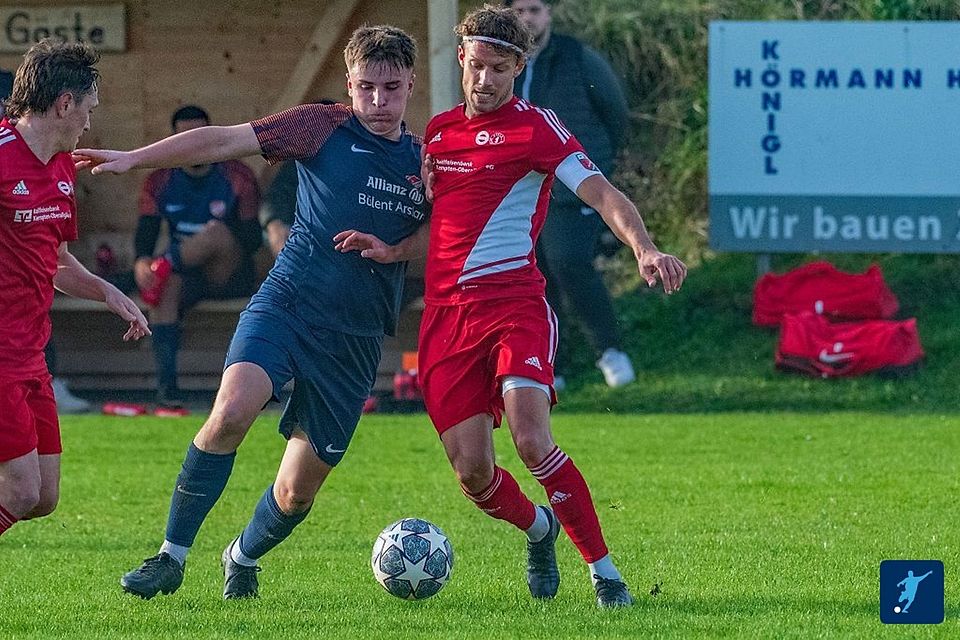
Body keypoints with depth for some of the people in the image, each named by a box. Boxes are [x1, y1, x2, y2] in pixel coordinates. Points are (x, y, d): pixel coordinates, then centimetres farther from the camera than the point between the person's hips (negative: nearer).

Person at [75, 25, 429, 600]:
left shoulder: (426, 160, 9)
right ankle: (172, 557, -17)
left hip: (356, 337, 3)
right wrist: (135, 158, -13)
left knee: (297, 492, 4)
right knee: (232, 412, -30)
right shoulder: (324, 128, 0)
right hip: (286, 304, -3)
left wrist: (389, 248, -7)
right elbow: (224, 141, -5)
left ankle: (244, 557, 38)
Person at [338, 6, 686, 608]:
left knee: (531, 437, -24)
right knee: (472, 470, -1)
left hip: (514, 303, -5)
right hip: (446, 311, 5)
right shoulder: (440, 129, 16)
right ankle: (538, 528, 32)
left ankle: (603, 569, -14)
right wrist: (386, 246, 9)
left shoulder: (534, 125, -2)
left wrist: (645, 249, -30)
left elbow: (601, 192, -13)